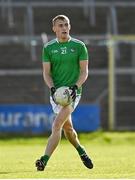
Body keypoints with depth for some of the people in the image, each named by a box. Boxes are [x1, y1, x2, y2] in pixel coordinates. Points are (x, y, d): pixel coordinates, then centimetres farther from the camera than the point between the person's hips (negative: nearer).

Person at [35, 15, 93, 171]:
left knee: (57, 125, -18)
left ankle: (45, 159, -23)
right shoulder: (48, 48, 6)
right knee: (67, 127, 11)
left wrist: (76, 87, -16)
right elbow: (46, 72, 5)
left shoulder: (79, 46, 1)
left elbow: (84, 71, 1)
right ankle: (81, 151, 37)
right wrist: (52, 88, -13)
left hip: (73, 92, -3)